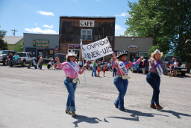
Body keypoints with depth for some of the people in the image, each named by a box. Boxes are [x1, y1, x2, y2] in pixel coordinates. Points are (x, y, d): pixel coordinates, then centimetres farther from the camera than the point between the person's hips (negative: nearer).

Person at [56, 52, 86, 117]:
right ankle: (73, 110, -13)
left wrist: (83, 69, 4)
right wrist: (58, 61, -33)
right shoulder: (66, 64, -1)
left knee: (71, 95, 14)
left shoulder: (76, 64, 17)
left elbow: (80, 72, 21)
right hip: (69, 81, -6)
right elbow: (59, 66, -16)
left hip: (75, 82, 7)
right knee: (72, 94, -15)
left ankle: (67, 109, 28)